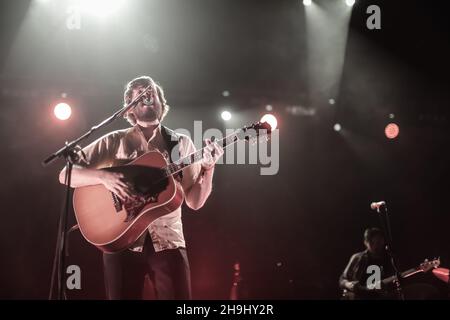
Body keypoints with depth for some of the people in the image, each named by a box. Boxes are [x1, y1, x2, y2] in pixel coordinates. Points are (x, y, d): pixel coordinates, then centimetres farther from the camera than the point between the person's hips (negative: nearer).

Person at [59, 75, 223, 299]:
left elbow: (194, 202, 6)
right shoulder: (115, 141, 5)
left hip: (168, 241, 1)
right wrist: (103, 176, -16)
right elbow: (66, 175, 0)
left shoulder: (181, 144, 9)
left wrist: (208, 169, -10)